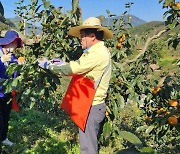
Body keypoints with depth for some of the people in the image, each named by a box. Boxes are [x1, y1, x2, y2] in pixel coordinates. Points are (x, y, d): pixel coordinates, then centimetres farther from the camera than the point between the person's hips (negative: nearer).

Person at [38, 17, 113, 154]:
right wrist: (59, 63, 5)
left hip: (91, 106, -10)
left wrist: (49, 65, -8)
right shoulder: (98, 51, 14)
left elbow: (73, 68, -20)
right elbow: (77, 66, 14)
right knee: (89, 142, 20)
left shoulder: (98, 53, -19)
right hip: (91, 103, 10)